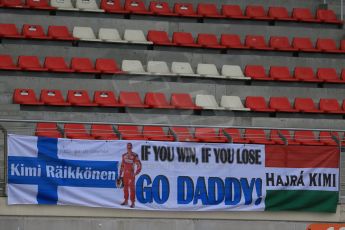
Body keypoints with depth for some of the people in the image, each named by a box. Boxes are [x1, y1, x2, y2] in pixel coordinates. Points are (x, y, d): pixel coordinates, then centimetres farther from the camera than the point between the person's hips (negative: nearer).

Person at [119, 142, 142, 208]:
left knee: (132, 188, -6)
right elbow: (122, 165, 18)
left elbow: (139, 165, -6)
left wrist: (136, 173, -10)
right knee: (125, 188, 10)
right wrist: (120, 174, 16)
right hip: (125, 174, 6)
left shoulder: (134, 155, -6)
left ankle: (133, 202, -4)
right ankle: (126, 201, 21)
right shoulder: (124, 155, 12)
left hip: (131, 174, -5)